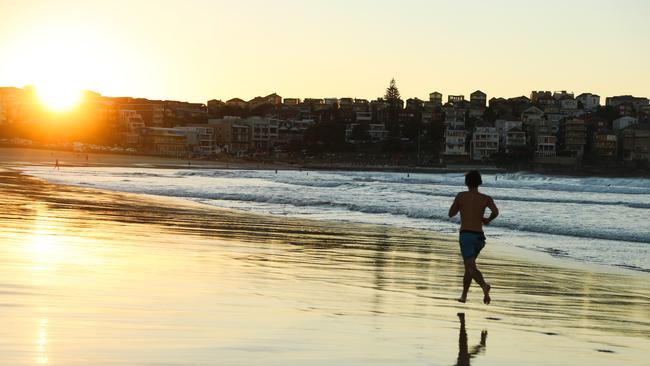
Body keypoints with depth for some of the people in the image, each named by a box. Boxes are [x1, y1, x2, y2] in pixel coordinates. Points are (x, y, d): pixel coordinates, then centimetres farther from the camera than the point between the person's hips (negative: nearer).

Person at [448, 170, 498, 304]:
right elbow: (495, 212, -11)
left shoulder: (461, 196, 5)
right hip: (480, 237, 4)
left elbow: (451, 214, 14)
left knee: (471, 268, -16)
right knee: (469, 265, 23)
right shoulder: (486, 198, 7)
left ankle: (484, 285, -44)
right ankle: (464, 295, 27)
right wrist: (487, 220, 9)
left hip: (466, 235, -4)